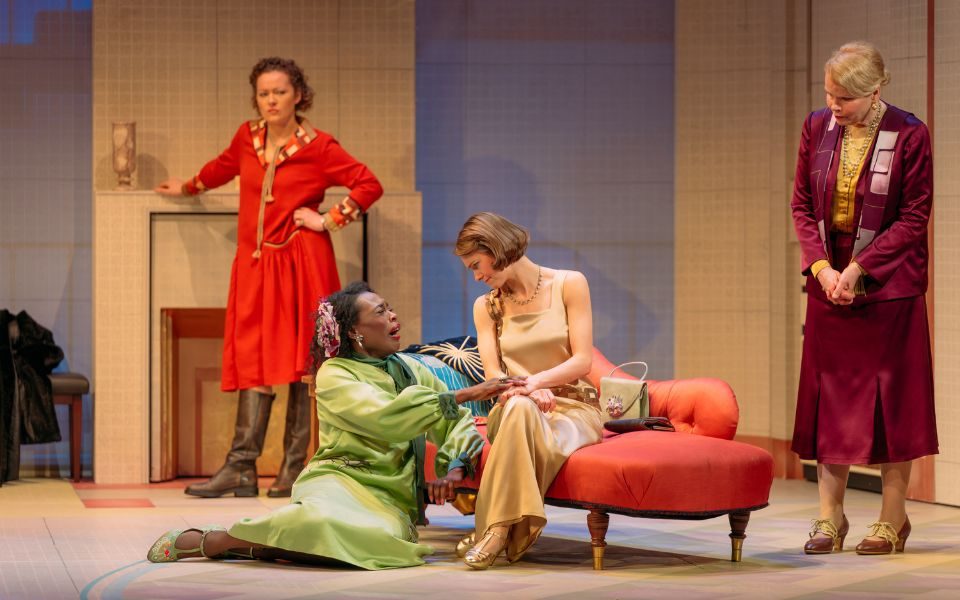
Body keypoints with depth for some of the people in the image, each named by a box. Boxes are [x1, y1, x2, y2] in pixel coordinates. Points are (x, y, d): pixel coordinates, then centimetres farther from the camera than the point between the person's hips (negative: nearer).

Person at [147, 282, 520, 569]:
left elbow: (458, 421, 13)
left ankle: (257, 546, -16)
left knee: (386, 538, -34)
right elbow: (385, 417, -20)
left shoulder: (408, 368, 16)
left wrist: (455, 468, -8)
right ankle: (202, 541, -21)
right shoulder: (335, 375, -3)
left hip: (390, 496, 5)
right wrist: (465, 395, -19)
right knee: (323, 521, -42)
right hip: (341, 479, -5)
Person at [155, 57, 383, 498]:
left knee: (299, 362, -3)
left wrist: (328, 221, -8)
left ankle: (294, 470, 1)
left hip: (301, 262, -5)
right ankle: (242, 469, -3)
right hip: (255, 263, 5)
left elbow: (369, 185, -4)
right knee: (255, 362, 1)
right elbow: (224, 167, 31)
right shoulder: (248, 138, 9)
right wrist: (188, 187, 46)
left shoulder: (317, 147, -5)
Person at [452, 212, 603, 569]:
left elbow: (583, 360, -4)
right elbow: (493, 376, 2)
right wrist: (529, 391, -20)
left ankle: (497, 529, -33)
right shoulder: (486, 306, 13)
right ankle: (516, 529, -38)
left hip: (574, 408, -2)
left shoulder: (569, 285, 2)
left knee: (519, 413, -38)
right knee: (519, 406, -37)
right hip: (511, 412, 2)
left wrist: (534, 381, -20)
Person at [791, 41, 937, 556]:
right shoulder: (817, 127, 1)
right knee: (829, 393, 4)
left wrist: (858, 268, -16)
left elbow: (914, 218, -10)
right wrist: (821, 266, -9)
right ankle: (830, 517, 11)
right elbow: (801, 205, 5)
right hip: (829, 280, 4)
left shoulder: (908, 135, -11)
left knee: (891, 393, 2)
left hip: (887, 283, -4)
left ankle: (892, 518, 10)